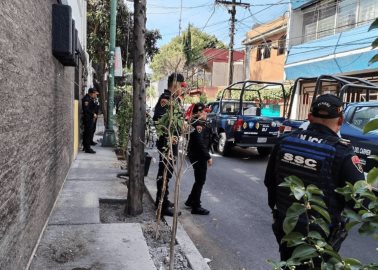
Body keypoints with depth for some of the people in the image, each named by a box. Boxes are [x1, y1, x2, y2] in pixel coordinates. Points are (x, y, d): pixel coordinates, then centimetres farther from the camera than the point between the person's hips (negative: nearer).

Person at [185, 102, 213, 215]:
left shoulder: (196, 123, 13)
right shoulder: (199, 124, -18)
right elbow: (200, 143, -25)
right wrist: (208, 157, -21)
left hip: (197, 155, 10)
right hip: (199, 156, -10)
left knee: (199, 180, 20)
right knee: (200, 180, -1)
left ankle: (190, 201, 32)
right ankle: (196, 207, 7)